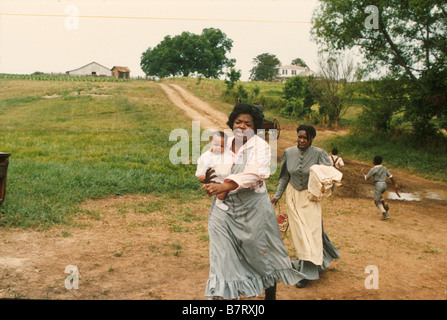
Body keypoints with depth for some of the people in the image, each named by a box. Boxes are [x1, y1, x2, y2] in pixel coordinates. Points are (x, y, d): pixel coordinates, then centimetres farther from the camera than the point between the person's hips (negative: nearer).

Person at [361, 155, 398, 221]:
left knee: (377, 201, 3)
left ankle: (385, 214, -8)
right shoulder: (384, 168, 9)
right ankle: (384, 203, 8)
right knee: (378, 195, 33)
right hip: (384, 185, 6)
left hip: (378, 185, -6)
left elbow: (366, 178, 0)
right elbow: (391, 176, 4)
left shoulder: (373, 169, -7)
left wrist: (363, 173, 19)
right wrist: (395, 184, 3)